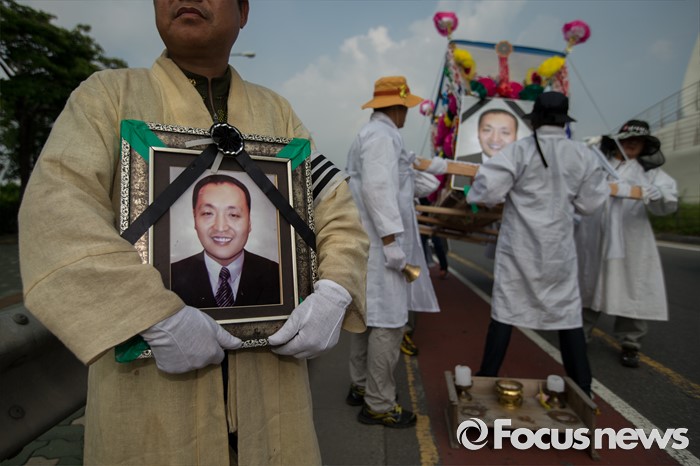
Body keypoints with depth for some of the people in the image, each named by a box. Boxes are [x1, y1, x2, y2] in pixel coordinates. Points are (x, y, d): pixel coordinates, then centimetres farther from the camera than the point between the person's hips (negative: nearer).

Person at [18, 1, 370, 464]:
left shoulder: (276, 112, 10)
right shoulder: (108, 95, 3)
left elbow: (338, 210, 5)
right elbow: (55, 209, -12)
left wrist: (334, 294, -13)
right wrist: (158, 318, -23)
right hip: (149, 372, -2)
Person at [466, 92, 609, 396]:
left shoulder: (520, 150, -10)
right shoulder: (583, 155, 1)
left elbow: (488, 190, -16)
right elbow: (589, 203, 6)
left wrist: (477, 195, 5)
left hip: (519, 246, -2)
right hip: (559, 248, 3)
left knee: (505, 311, 5)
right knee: (567, 313, 13)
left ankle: (486, 380, 14)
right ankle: (582, 390, 22)